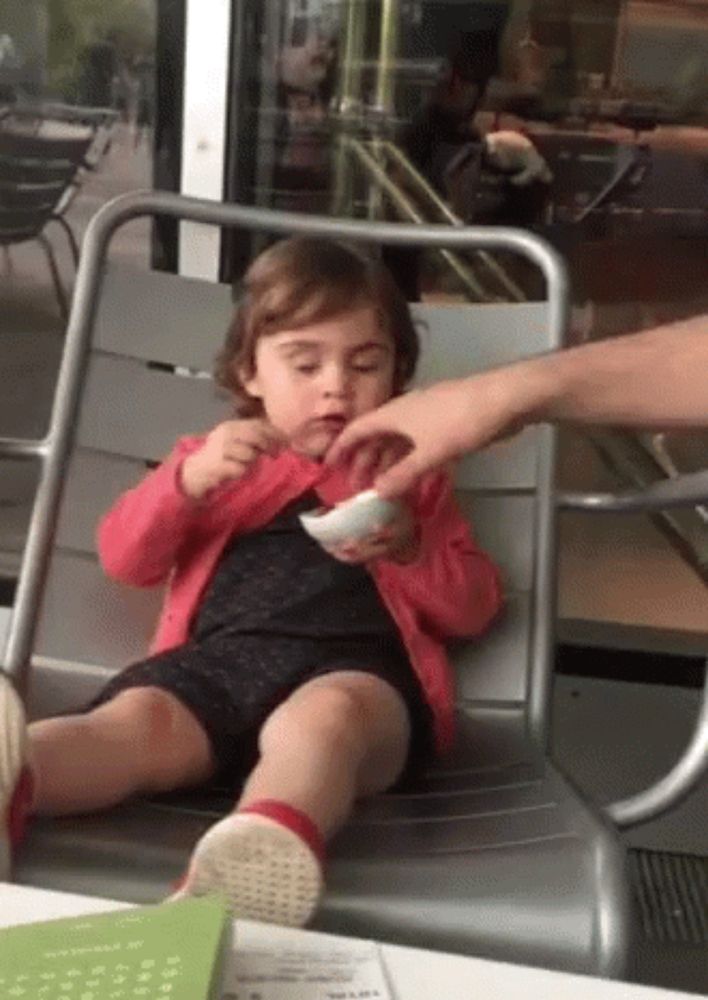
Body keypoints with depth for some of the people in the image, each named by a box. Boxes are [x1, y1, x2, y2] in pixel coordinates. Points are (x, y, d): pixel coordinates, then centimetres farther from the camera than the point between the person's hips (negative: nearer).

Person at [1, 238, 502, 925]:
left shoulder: (408, 477, 29)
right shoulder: (221, 462, 29)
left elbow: (474, 608, 21)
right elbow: (122, 559, 18)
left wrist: (407, 549, 0)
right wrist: (189, 477, -1)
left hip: (355, 669, -1)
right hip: (215, 660, 2)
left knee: (321, 717, -38)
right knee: (134, 720, -32)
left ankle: (266, 852, -67)